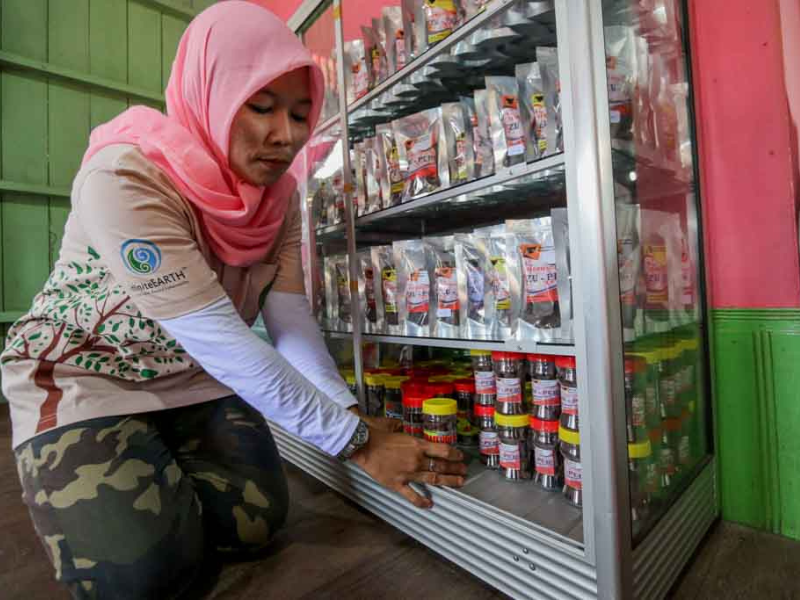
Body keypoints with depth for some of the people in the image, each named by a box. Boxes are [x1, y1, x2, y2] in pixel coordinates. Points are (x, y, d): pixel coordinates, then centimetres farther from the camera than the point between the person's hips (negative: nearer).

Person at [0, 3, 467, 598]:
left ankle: (160, 471, 24)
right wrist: (355, 440, -33)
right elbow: (221, 339, -36)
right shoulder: (124, 179, -29)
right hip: (84, 375, -4)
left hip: (197, 375, 5)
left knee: (254, 522, -6)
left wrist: (351, 410, -29)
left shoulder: (279, 193, -9)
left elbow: (290, 317, -15)